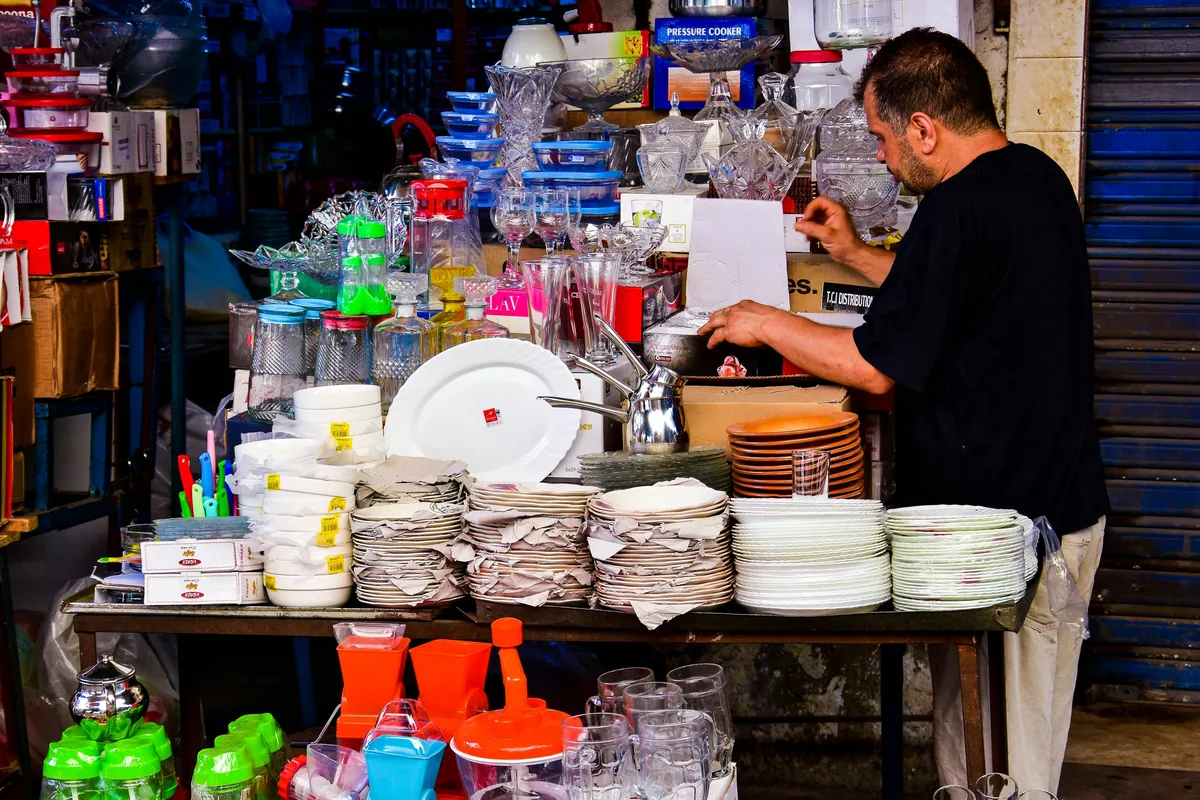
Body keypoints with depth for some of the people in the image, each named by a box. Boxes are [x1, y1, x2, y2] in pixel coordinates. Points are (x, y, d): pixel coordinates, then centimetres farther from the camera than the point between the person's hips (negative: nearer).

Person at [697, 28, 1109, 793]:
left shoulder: (958, 211, -21)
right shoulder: (1038, 177, 8)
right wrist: (857, 255, 25)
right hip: (1065, 496, 9)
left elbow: (877, 365, -17)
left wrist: (766, 324, -4)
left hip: (997, 520, -9)